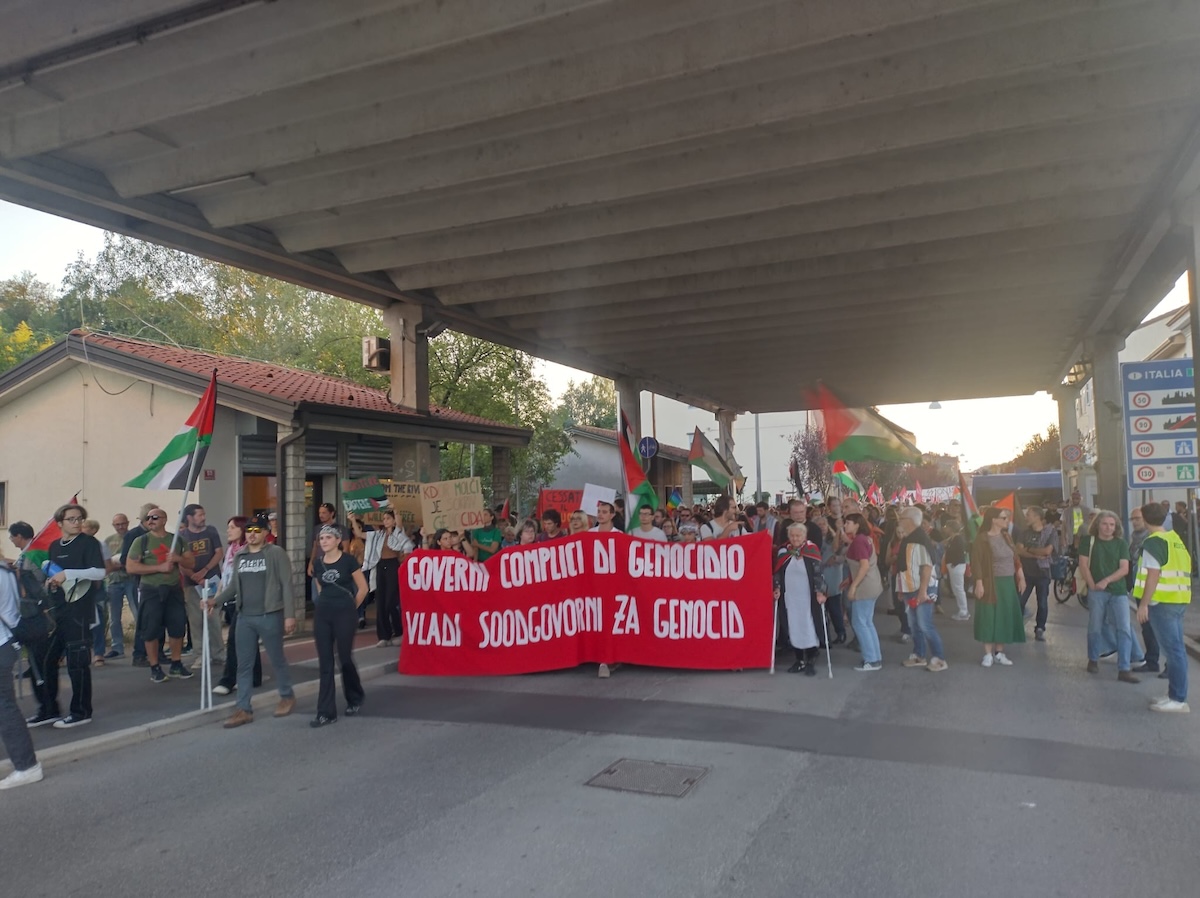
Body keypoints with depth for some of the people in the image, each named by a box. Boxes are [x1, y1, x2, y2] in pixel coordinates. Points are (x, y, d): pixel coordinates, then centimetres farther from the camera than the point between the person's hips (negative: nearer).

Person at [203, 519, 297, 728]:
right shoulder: (239, 556, 10)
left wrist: (289, 615, -14)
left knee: (277, 660, 8)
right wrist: (215, 600, -1)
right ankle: (244, 710, 14)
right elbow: (233, 585, 15)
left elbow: (286, 585, -9)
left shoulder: (276, 553, -7)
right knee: (244, 664, 7)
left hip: (270, 616, -5)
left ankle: (287, 697, 28)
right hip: (244, 617, 5)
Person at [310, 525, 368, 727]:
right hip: (322, 614, 4)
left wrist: (351, 608, 4)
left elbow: (363, 588, -4)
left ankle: (355, 700, 29)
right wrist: (327, 603, 14)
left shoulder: (348, 560, -8)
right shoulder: (317, 563, 6)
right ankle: (326, 712, 5)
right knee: (325, 663, 2)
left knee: (345, 658, 4)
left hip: (344, 614, -4)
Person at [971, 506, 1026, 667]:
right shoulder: (981, 539, -11)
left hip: (1008, 583, 6)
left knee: (1005, 617, 8)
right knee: (989, 617, -1)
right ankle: (988, 653, 7)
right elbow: (976, 563, -13)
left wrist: (1021, 577, 6)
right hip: (991, 583, -6)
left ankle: (999, 652, 17)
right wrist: (979, 583, -18)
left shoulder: (1006, 536, 8)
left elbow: (1015, 558, 12)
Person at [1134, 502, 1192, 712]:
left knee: (1172, 650, -6)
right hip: (1179, 599, 9)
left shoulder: (1153, 542, -13)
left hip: (1162, 600, -9)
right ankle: (1175, 694, 21)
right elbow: (1186, 566, 19)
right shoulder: (1175, 538, 13)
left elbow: (1153, 575, -19)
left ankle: (1178, 700, -2)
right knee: (1176, 649, 13)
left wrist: (1143, 604, -17)